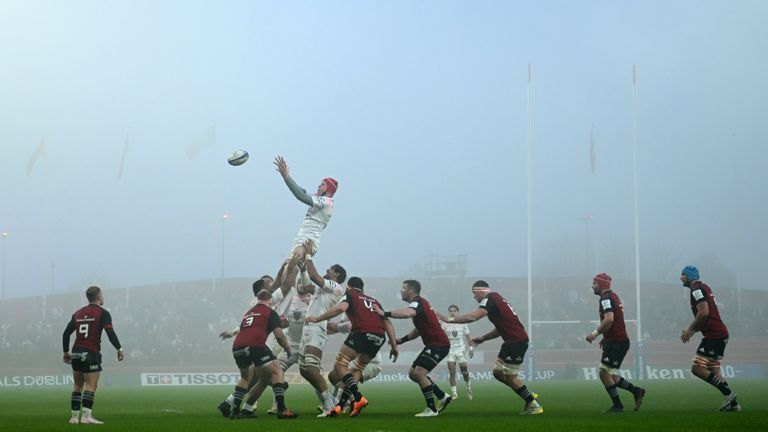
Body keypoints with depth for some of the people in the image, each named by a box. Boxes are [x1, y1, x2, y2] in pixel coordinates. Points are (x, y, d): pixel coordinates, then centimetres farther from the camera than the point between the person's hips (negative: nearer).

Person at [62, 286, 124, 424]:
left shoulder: (78, 313, 14)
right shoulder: (102, 313, -3)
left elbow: (66, 333, 15)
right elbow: (110, 332, -15)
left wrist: (66, 352, 22)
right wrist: (119, 348, -10)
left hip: (76, 353, 6)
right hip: (91, 354, -6)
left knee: (78, 386, 13)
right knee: (91, 386, -7)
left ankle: (74, 417, 11)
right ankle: (86, 416, -16)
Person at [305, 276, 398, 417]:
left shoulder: (350, 294, 15)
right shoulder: (374, 301, 31)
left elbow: (341, 308, -8)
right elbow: (387, 323, 22)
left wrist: (318, 319, -2)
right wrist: (394, 346, 21)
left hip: (362, 333, -6)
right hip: (379, 338, 6)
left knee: (340, 364, 1)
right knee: (358, 369, 18)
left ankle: (358, 398, -17)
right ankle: (340, 406, 10)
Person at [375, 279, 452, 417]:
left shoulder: (417, 302, -15)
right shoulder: (419, 303, 16)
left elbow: (408, 313, -40)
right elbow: (419, 329, 22)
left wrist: (385, 314, -39)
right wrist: (402, 340, 13)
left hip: (439, 344, -10)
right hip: (433, 344, 10)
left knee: (419, 373, -18)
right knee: (413, 373, 11)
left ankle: (432, 409, -10)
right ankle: (442, 397, 19)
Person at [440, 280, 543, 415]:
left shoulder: (490, 299, -12)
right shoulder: (495, 299, 18)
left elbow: (473, 316, -27)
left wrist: (450, 319, -20)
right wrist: (483, 338, 18)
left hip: (517, 341, -9)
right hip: (511, 342, 9)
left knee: (510, 377, -3)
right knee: (498, 372, 11)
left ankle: (534, 405, 6)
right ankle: (530, 396, 17)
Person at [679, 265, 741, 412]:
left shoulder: (697, 289, -10)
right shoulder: (704, 288, 21)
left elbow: (704, 313, -22)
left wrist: (690, 330, -11)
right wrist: (692, 330, 19)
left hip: (714, 336, -10)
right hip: (720, 334, 10)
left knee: (697, 368, -10)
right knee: (713, 371, 13)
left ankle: (727, 393, -10)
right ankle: (732, 403, 10)